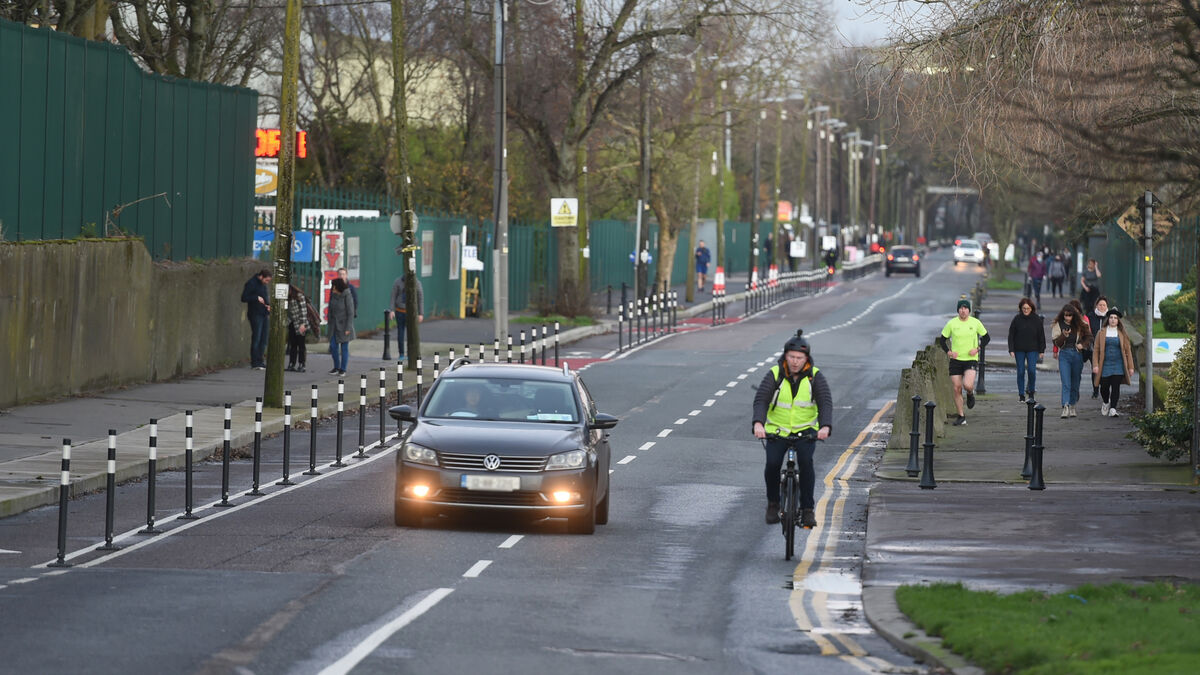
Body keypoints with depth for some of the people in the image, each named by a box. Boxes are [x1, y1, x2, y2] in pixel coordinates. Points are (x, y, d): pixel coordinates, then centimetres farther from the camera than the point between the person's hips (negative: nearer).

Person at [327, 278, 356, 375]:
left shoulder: (347, 297, -17)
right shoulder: (333, 295, 2)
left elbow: (350, 313, -15)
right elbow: (331, 310, 10)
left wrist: (348, 328, -18)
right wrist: (330, 325, 11)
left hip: (344, 324, -6)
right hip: (335, 324, 6)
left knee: (344, 347, 2)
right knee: (333, 346, 3)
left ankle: (343, 369, 12)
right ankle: (336, 367, 19)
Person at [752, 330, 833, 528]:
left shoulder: (815, 377, -5)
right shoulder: (775, 375, -6)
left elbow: (825, 402, -16)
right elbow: (761, 400, -16)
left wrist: (825, 426, -34)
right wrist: (758, 423, -35)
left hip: (806, 431, 0)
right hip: (777, 430, 0)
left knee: (806, 461, -25)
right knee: (772, 463, -21)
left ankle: (808, 509, -15)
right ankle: (773, 503, 5)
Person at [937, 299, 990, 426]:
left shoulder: (975, 323, -2)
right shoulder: (951, 323, -1)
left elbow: (986, 337, 9)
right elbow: (942, 339, 8)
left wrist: (977, 349, -6)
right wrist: (948, 352, -7)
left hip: (971, 360, -2)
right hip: (956, 360, 2)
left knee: (967, 385, -23)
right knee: (957, 389, 1)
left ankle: (970, 394, 15)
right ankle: (961, 416, 13)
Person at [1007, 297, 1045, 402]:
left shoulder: (1036, 319, 0)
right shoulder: (1017, 319, 0)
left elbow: (1041, 336, 6)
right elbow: (1011, 335, 2)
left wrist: (1041, 350, 4)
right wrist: (1011, 350, -6)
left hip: (1032, 349, -1)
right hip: (1019, 350, 1)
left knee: (1031, 370, -11)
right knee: (1021, 372, 1)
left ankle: (1031, 390, 12)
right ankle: (1021, 395, 9)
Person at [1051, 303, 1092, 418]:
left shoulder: (1079, 324, 2)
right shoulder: (1058, 325, -1)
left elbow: (1088, 336, 13)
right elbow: (1056, 342, -5)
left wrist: (1083, 345, -5)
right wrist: (1064, 335, -23)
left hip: (1077, 355, 2)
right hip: (1064, 354, -2)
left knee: (1075, 383, 9)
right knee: (1066, 383, -13)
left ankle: (1072, 406, 23)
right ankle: (1065, 408, -22)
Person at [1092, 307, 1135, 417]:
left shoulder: (1122, 334, 6)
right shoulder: (1101, 333, 5)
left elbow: (1128, 351, 8)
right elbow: (1096, 350, 4)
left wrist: (1130, 367, 5)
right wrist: (1095, 365, -5)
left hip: (1118, 365, 0)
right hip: (1105, 365, 0)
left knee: (1116, 387, -9)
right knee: (1104, 387, 6)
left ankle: (1113, 409, -8)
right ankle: (1105, 403, 35)